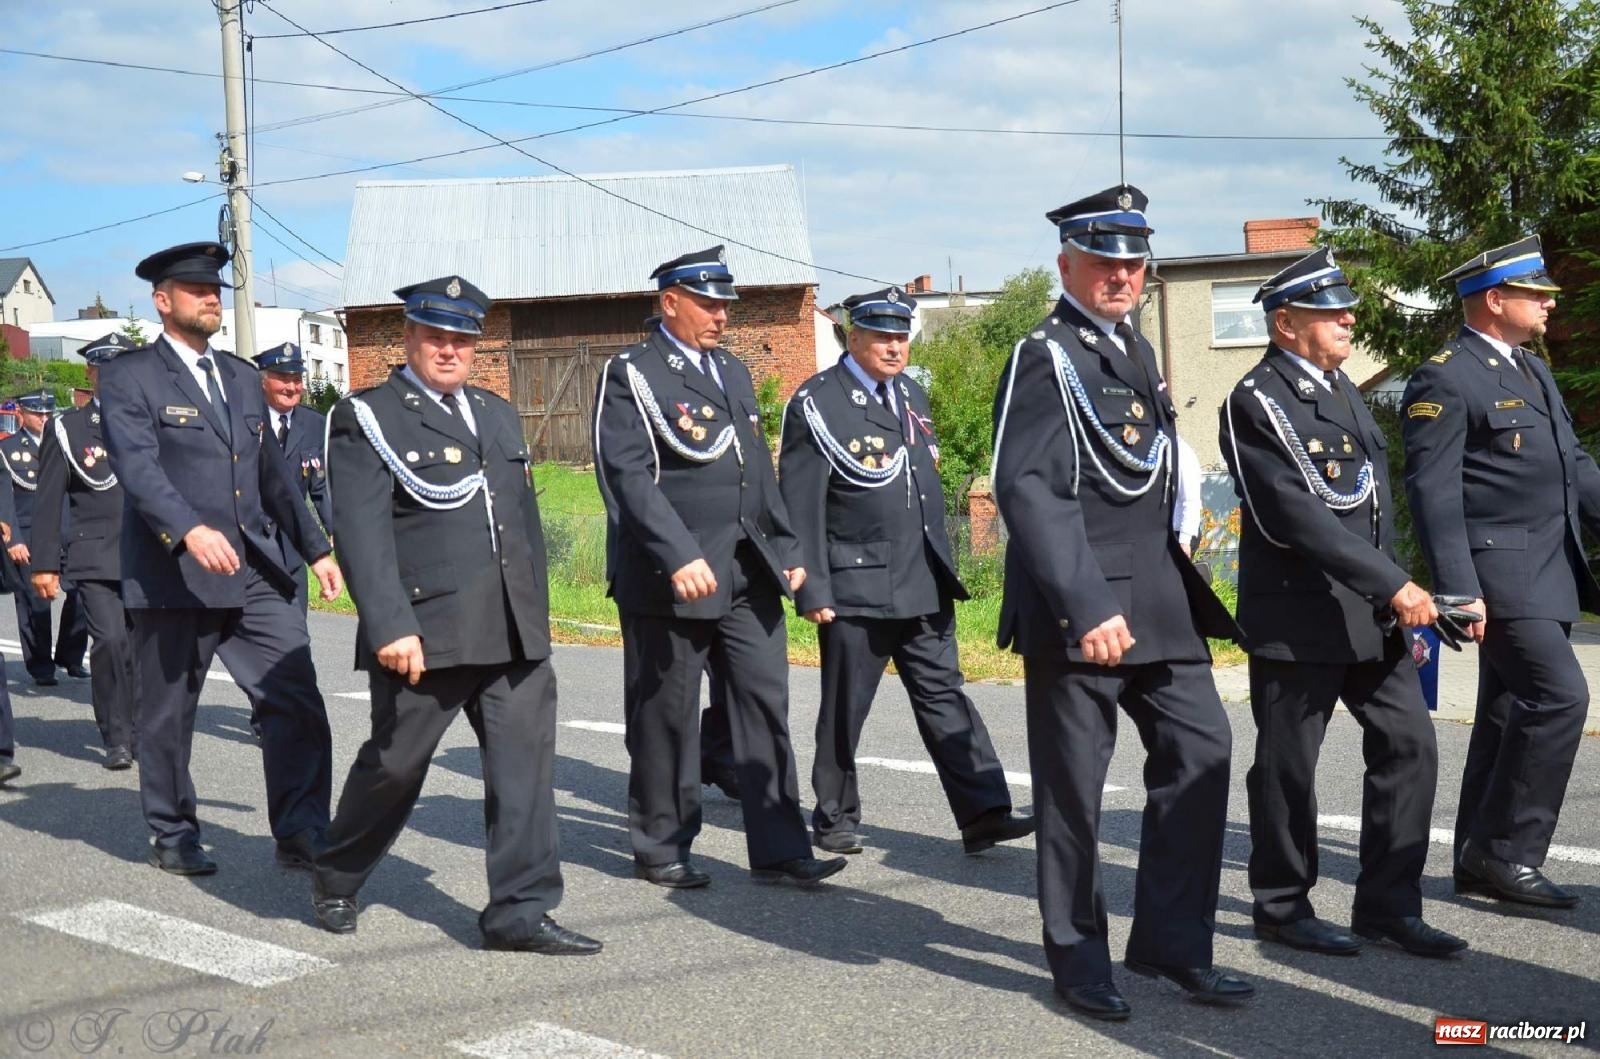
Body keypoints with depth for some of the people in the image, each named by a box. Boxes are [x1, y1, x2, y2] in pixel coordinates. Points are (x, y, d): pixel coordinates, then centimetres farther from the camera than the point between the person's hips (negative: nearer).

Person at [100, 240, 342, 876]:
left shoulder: (242, 377, 17)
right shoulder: (129, 378, -3)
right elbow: (138, 467, -19)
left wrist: (316, 549, 21)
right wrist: (189, 530, -34)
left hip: (258, 575, 5)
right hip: (173, 578, -4)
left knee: (297, 704, -6)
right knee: (168, 716, 8)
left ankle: (300, 836, 1)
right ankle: (172, 836, 25)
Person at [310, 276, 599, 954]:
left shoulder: (498, 415, 19)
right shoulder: (367, 419, -2)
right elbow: (362, 533, -12)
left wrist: (537, 617, 16)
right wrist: (390, 626, -21)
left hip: (514, 633, 6)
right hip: (424, 632, -5)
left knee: (526, 762, -1)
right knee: (394, 765, 7)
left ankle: (520, 911, 5)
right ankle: (336, 881, 30)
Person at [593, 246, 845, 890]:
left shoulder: (732, 371, 17)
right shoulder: (631, 375, -6)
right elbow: (628, 478, -16)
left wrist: (787, 548, 14)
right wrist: (680, 558, -25)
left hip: (748, 574, 7)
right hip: (668, 578, -6)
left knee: (766, 705, 3)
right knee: (666, 718, 5)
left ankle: (778, 850, 9)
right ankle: (660, 849, 19)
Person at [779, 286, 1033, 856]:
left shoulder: (911, 395, 14)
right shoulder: (817, 404, -8)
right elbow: (800, 506, -11)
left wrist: (942, 567, 18)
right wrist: (812, 590, -14)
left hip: (923, 585, 6)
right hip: (855, 588, -6)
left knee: (944, 696, 4)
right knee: (845, 708, 6)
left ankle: (983, 814, 3)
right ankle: (835, 818, 20)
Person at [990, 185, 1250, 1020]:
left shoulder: (1136, 350, 16)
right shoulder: (1044, 359, -10)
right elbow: (1026, 489, -20)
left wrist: (1175, 584, 18)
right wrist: (1086, 607, -25)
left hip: (1158, 597, 8)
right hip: (1077, 605, -8)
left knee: (1200, 751, 5)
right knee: (1072, 785, 2)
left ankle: (1172, 939, 17)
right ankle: (1078, 958, 16)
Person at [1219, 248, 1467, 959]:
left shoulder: (1340, 388, 13)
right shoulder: (1257, 404, -15)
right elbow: (1301, 519, -22)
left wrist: (1393, 592, 14)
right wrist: (1394, 586, -23)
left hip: (1371, 613, 8)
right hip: (1298, 618, -8)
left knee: (1409, 745, 6)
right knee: (1287, 766, 4)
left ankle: (1388, 904, 17)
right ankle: (1282, 908, 19)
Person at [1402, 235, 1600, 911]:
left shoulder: (1532, 369, 18)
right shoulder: (1444, 379, -11)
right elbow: (1433, 491, -16)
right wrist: (1458, 591, -20)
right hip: (1498, 571, -9)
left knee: (1510, 713, 11)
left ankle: (1480, 863, 19)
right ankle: (1504, 851, -6)